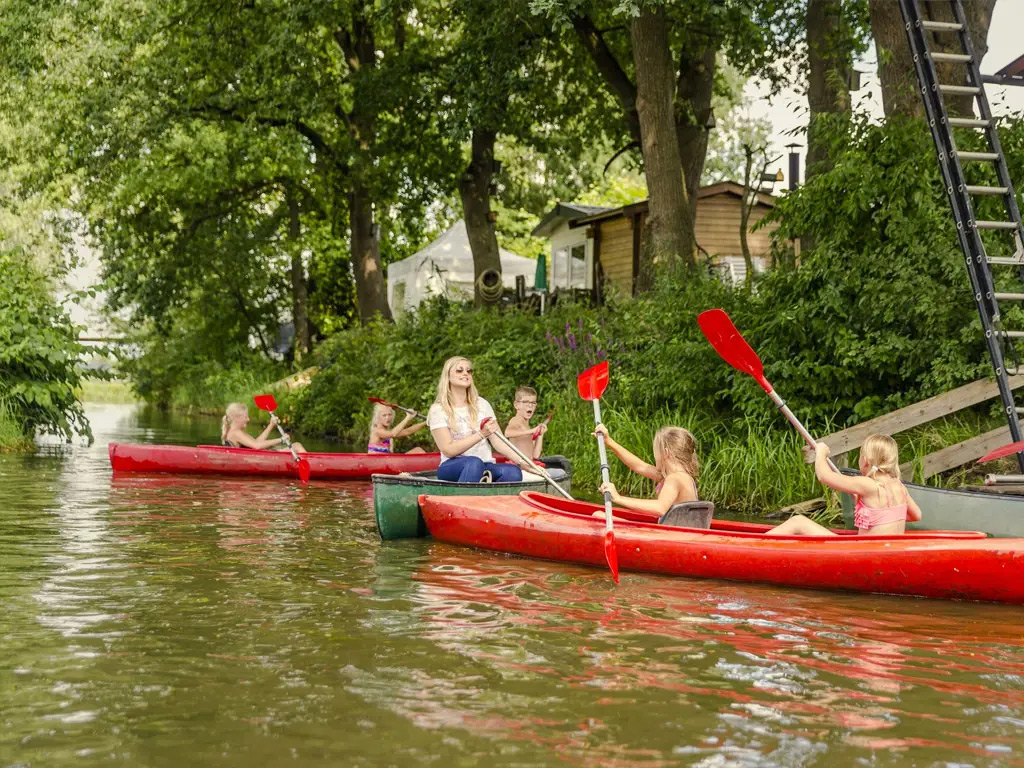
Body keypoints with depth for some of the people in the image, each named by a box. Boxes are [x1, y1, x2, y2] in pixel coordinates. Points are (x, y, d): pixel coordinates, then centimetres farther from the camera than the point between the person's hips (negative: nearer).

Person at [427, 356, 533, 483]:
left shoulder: (481, 404, 14)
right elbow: (448, 450, -9)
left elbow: (498, 442, 6)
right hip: (452, 467, -4)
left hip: (485, 467, 4)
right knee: (474, 462, -38)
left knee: (513, 472, -28)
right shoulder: (438, 410, 1)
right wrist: (482, 435, -18)